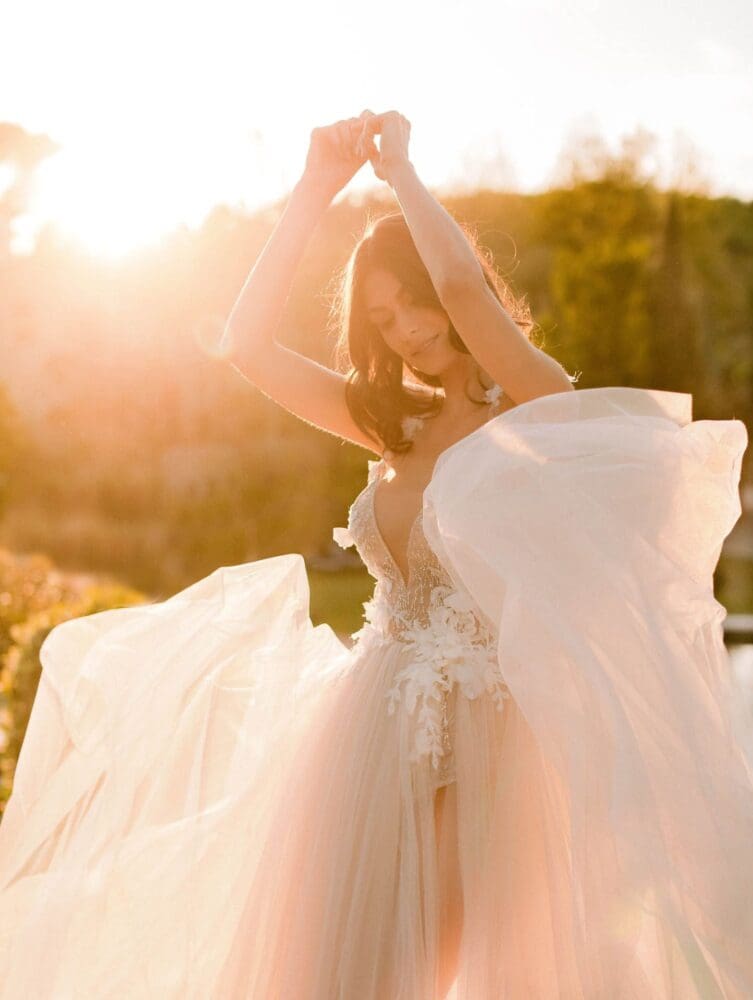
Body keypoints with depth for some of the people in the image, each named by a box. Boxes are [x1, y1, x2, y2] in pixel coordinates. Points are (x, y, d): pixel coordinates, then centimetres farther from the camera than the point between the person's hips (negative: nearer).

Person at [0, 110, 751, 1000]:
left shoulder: (539, 409, -4)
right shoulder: (399, 428, 10)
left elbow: (462, 280, -22)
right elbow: (247, 345, 5)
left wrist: (398, 168, -4)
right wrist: (314, 192, 0)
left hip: (491, 726, -5)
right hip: (378, 721, 5)